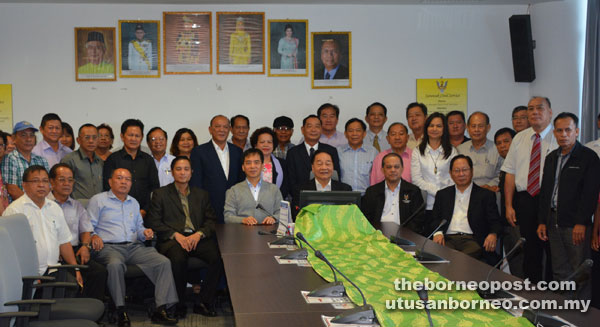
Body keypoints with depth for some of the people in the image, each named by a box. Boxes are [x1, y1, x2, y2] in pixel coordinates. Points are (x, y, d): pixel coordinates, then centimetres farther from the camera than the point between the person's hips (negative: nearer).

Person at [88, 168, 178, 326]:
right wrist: (94, 236, -18)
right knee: (115, 264, -40)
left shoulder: (134, 203, 28)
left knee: (163, 262, -20)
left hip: (134, 247, 5)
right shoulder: (98, 200, 11)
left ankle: (161, 309, -22)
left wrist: (145, 233, 7)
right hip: (109, 247, -5)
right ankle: (121, 311, -31)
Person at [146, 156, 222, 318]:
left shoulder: (202, 194, 22)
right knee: (178, 259, -37)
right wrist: (176, 235, -11)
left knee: (219, 257, -27)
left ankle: (204, 303, -16)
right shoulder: (160, 194, 12)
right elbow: (153, 222, 2)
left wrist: (199, 234, -8)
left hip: (197, 238, 3)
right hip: (172, 239, -3)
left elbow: (211, 220, 14)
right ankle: (179, 305, -17)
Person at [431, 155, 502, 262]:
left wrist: (493, 234, -17)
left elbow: (495, 222, 7)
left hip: (472, 240, -1)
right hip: (448, 239, 2)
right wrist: (437, 233, -7)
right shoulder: (442, 194, 22)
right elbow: (436, 219, 17)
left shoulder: (486, 195, 13)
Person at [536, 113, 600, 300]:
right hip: (554, 222, 6)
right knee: (560, 272, 9)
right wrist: (542, 221, 11)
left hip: (576, 224, -6)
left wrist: (581, 223, -16)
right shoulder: (551, 158, 16)